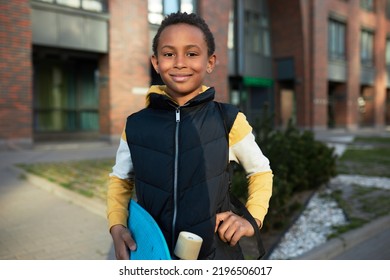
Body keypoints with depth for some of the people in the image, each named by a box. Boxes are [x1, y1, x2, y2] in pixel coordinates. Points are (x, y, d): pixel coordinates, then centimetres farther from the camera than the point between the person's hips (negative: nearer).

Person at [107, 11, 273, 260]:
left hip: (216, 255, -1)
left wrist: (252, 217, -9)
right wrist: (117, 227, -5)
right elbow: (120, 180, 10)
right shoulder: (135, 125, -5)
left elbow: (261, 172, 5)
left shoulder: (229, 120, -10)